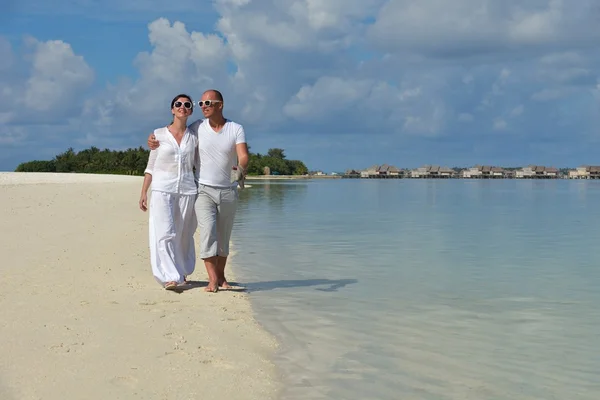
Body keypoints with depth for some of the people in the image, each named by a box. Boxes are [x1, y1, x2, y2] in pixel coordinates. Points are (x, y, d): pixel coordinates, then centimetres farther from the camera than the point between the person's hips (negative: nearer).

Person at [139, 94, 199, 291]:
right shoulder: (159, 134, 4)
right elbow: (150, 166, 7)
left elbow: (201, 164, 14)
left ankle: (181, 272, 21)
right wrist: (143, 192, 3)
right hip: (162, 189, -2)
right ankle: (169, 277, -13)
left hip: (187, 190, 2)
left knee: (183, 234, 6)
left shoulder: (194, 136, 9)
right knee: (164, 233, -11)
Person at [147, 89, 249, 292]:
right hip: (204, 190, -1)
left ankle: (221, 276, 26)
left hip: (228, 191, 1)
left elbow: (244, 157, -18)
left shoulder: (236, 129, -4)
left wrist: (241, 169, -40)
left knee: (223, 237, 12)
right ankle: (212, 280, -20)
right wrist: (154, 141, -7)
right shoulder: (197, 127, -2)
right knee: (208, 231, -18)